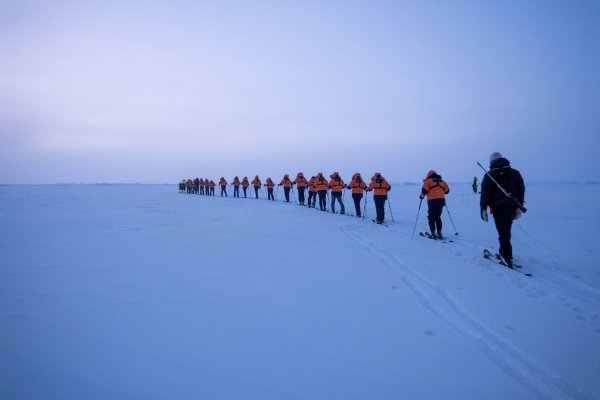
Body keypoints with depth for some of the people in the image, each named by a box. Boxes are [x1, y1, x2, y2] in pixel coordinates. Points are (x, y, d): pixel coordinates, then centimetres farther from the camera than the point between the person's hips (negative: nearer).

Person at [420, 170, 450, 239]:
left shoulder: (428, 181, 4)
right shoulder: (442, 181, 18)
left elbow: (424, 190, -7)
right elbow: (447, 190, 22)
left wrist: (422, 196, 10)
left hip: (432, 201, -5)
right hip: (441, 201, 5)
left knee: (431, 218, 4)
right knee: (438, 217, 18)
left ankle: (433, 234, -2)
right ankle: (439, 233, 16)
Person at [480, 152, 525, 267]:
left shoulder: (489, 175, 1)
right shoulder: (514, 173, 11)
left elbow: (485, 193, -6)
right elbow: (521, 189, 8)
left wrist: (483, 209, -4)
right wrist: (519, 207, 10)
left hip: (498, 207, -4)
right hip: (512, 206, 4)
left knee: (503, 232, -4)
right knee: (506, 230, 18)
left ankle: (507, 257, -9)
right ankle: (504, 253, 25)